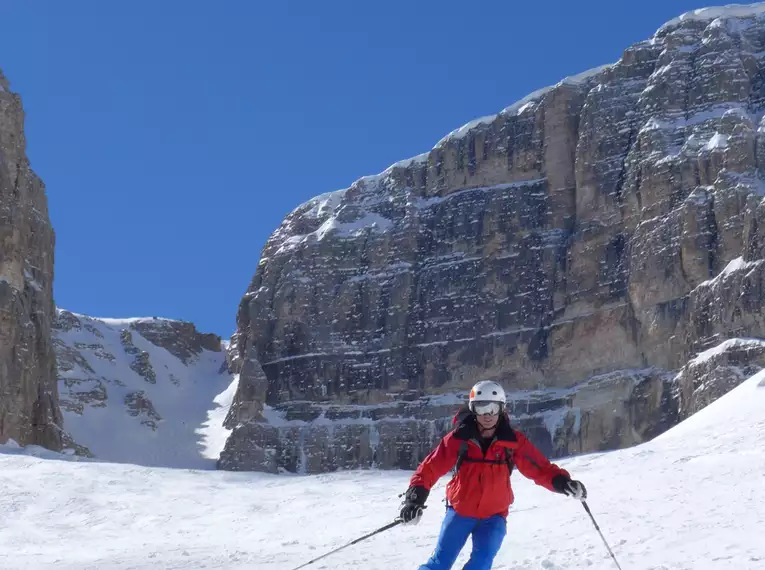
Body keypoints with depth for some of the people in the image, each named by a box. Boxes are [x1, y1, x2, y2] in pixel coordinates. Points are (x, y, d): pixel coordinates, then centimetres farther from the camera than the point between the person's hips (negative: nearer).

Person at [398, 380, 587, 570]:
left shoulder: (513, 440, -10)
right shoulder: (460, 437, -12)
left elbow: (539, 468, -10)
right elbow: (431, 467, -12)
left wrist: (561, 482, -29)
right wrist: (415, 498, -24)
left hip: (494, 516, 0)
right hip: (460, 511, 0)